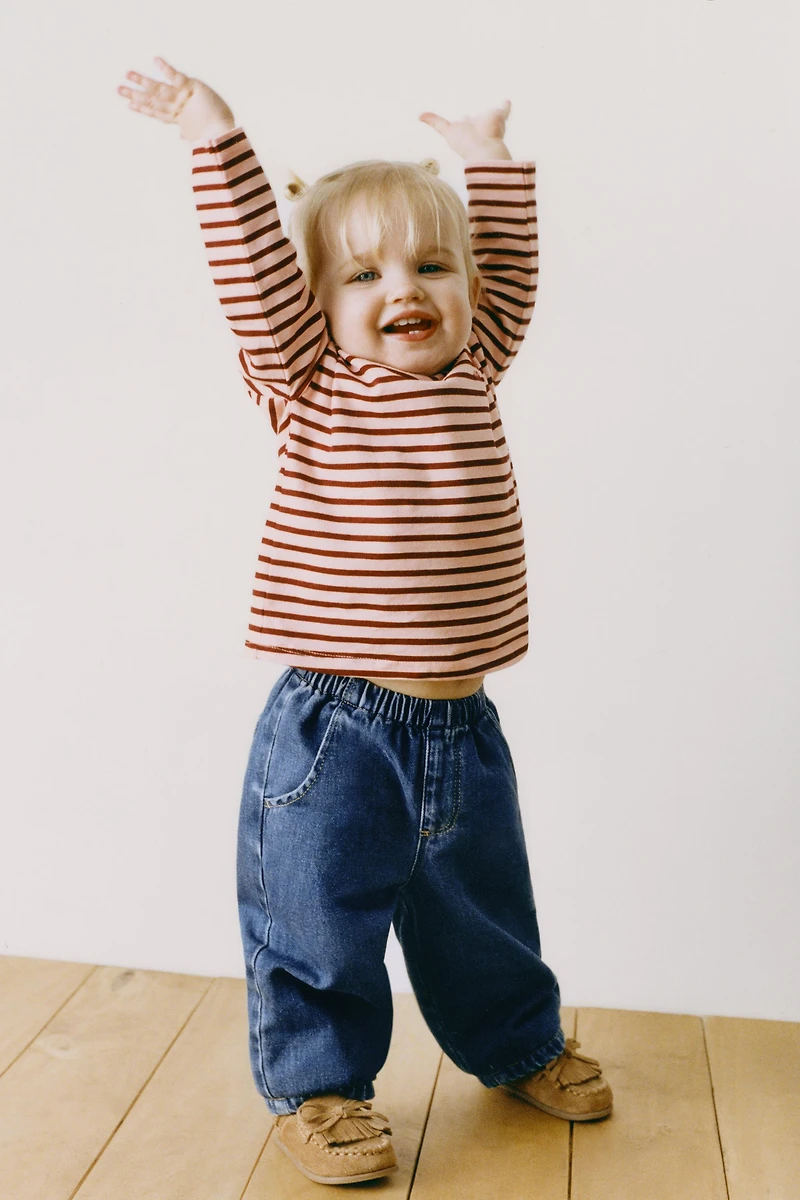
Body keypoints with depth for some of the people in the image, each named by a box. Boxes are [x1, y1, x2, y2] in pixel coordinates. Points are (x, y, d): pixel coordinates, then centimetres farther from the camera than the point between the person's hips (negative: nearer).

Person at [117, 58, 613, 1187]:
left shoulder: (472, 370, 7)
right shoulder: (310, 385, -4)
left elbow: (509, 274, 21)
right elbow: (255, 273, -14)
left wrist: (491, 159, 26)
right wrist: (220, 145, -15)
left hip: (462, 723, 5)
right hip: (335, 725, -4)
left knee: (482, 910, 24)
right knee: (319, 919, 8)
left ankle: (518, 1044, 49)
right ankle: (315, 1083, 33)